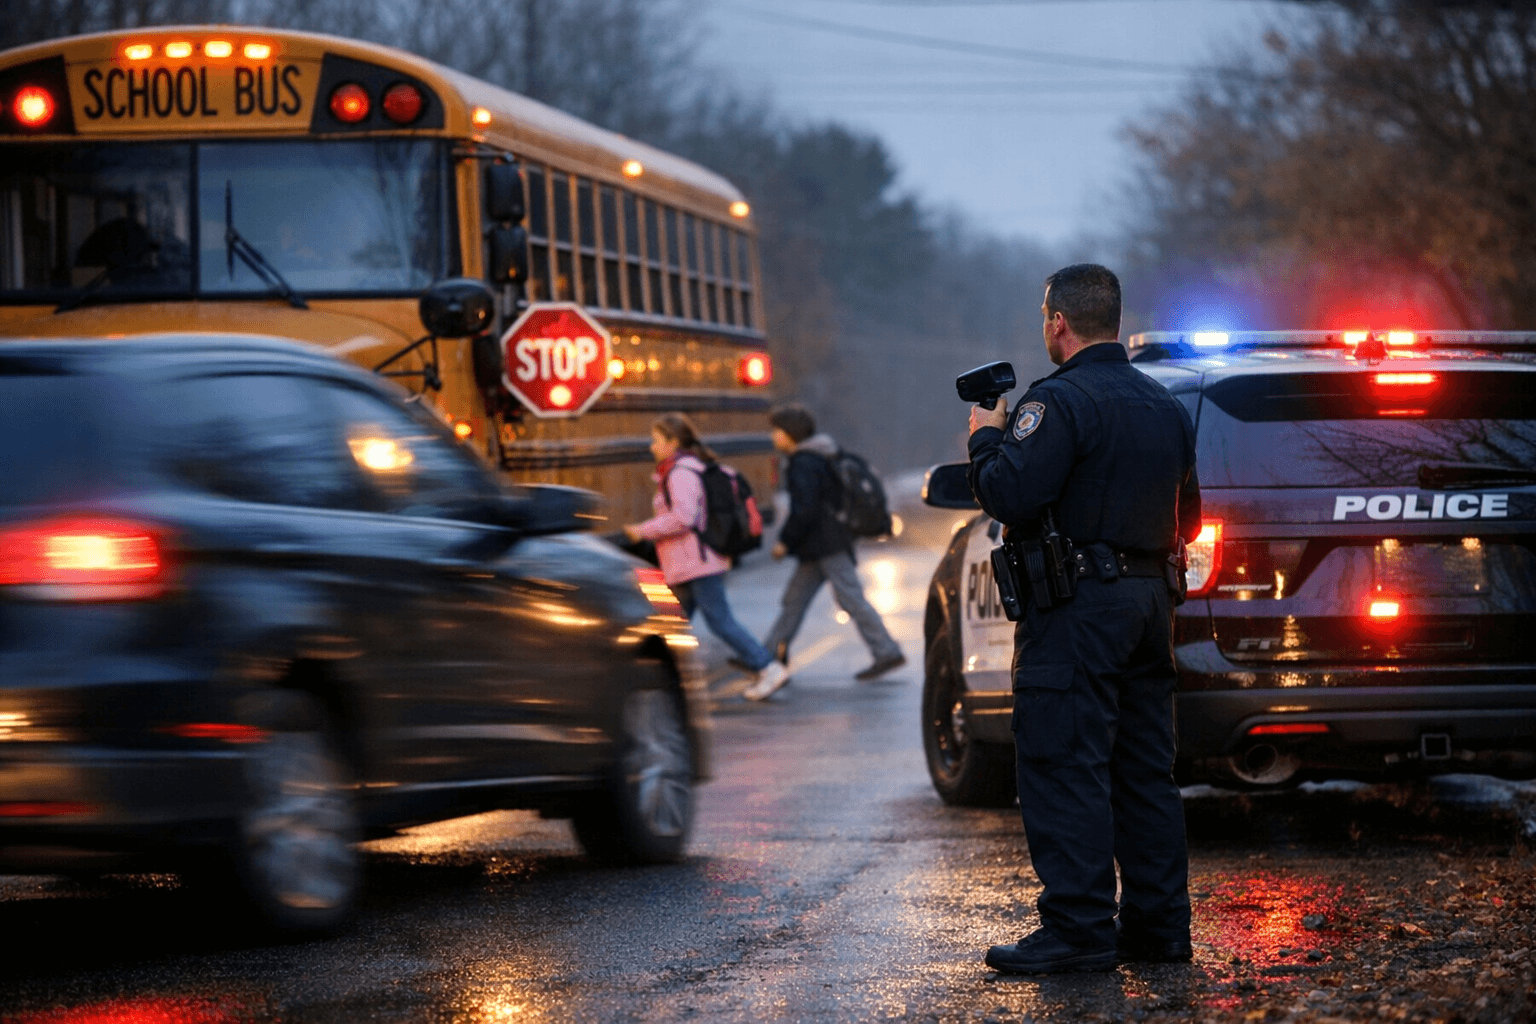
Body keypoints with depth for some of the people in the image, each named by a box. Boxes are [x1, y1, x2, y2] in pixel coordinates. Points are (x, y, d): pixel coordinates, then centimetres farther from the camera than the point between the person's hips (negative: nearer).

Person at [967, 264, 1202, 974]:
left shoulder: (1059, 402, -13)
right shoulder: (1166, 408, 15)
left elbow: (1008, 497, -21)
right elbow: (1186, 520, 22)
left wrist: (987, 438, -4)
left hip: (1078, 610, -9)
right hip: (1151, 598, 9)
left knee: (1064, 766, -7)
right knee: (1144, 769, 13)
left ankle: (1079, 928, -10)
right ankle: (1158, 923, 15)